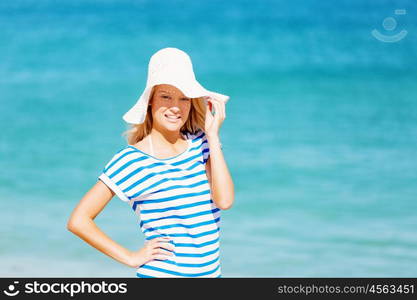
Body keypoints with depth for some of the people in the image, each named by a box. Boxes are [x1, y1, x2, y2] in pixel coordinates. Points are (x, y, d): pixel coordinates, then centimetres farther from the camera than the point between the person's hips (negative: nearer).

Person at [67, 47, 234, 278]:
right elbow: (78, 220, -9)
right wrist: (131, 257, -9)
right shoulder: (132, 161, -9)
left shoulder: (201, 144, 2)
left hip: (210, 272, 4)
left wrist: (213, 135, -9)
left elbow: (225, 200, -13)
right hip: (159, 273, -4)